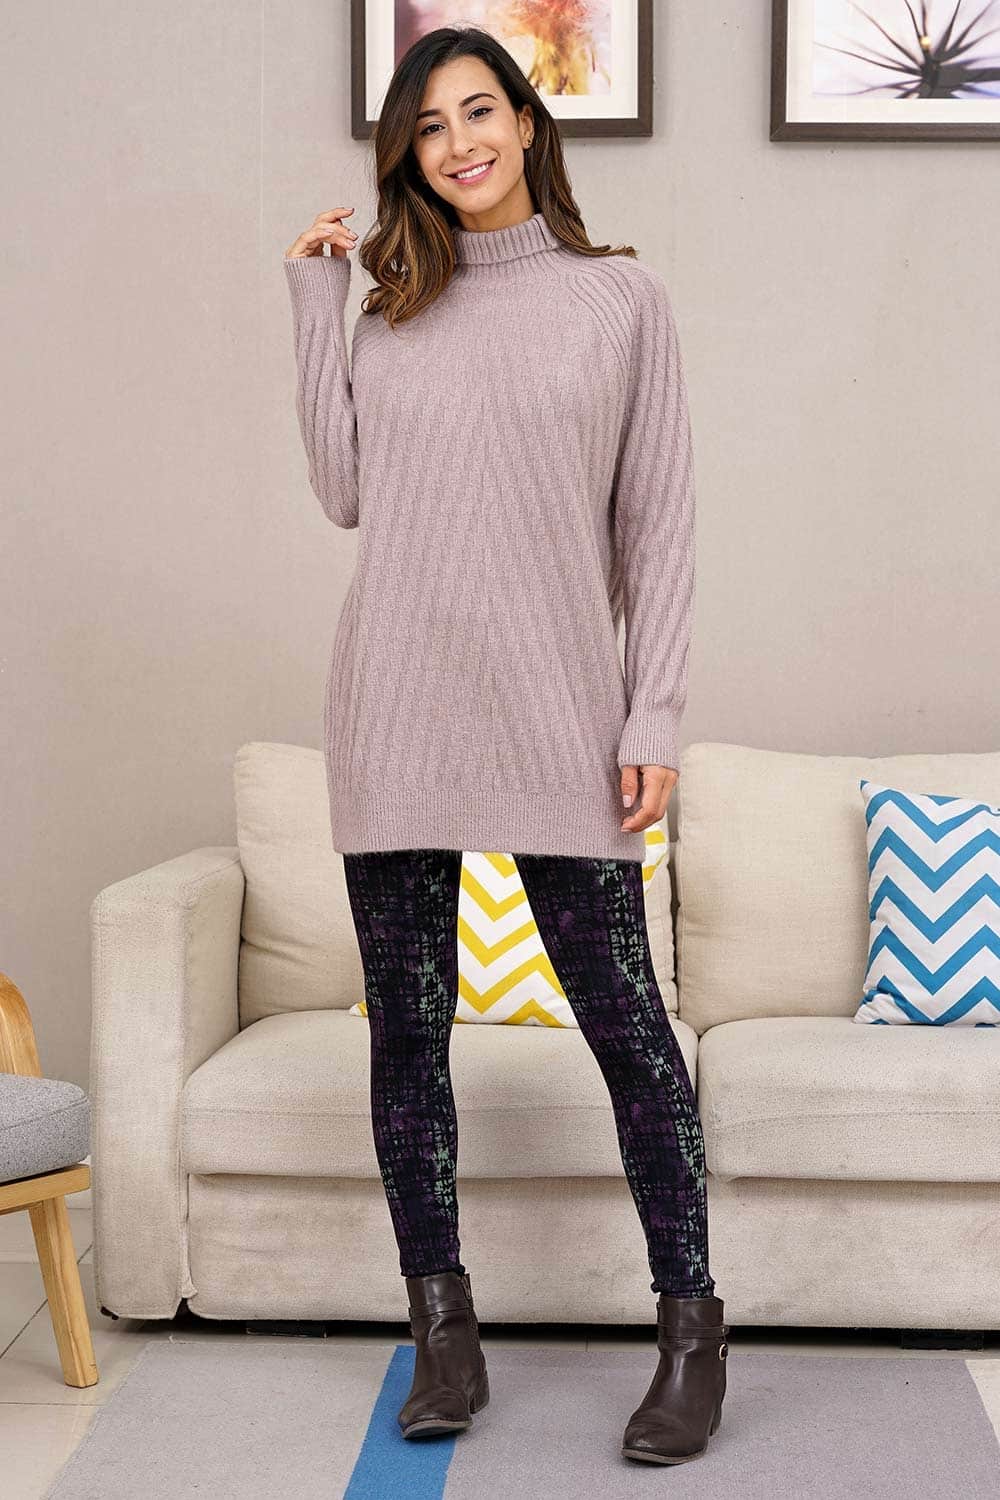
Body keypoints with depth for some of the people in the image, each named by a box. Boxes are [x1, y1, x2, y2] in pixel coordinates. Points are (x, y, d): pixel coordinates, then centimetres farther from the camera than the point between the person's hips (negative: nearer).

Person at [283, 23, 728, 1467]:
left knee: (622, 1013, -2)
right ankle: (441, 1321, 19)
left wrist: (655, 715, -6)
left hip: (556, 713, -3)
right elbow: (345, 491, 2)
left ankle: (692, 1329, 12)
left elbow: (660, 522, 1)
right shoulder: (391, 309, 13)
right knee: (407, 1024, 6)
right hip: (398, 709, 3)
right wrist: (314, 302, 3)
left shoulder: (622, 299, 4)